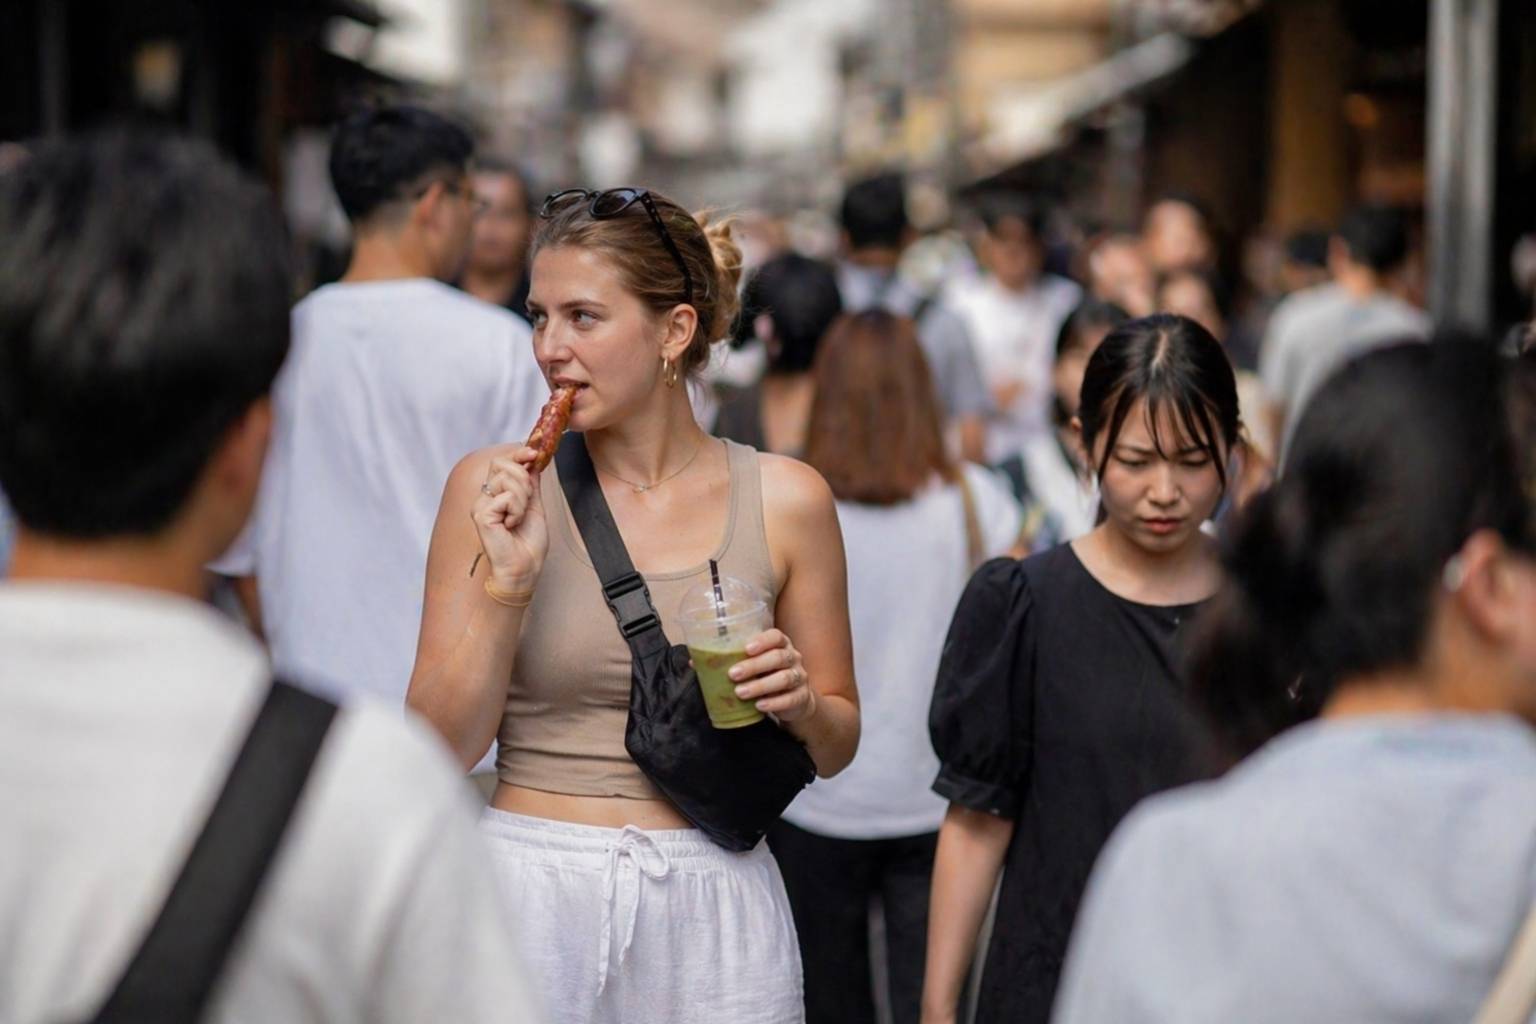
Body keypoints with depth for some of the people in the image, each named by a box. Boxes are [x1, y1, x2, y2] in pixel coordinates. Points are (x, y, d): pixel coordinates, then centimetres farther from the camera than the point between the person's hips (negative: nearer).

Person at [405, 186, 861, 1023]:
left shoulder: (785, 499, -1)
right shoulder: (493, 487, -3)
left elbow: (836, 747, 10)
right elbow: (440, 748, -4)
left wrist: (800, 704, -11)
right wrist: (507, 582, -15)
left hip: (711, 909, 1)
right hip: (530, 887, -1)